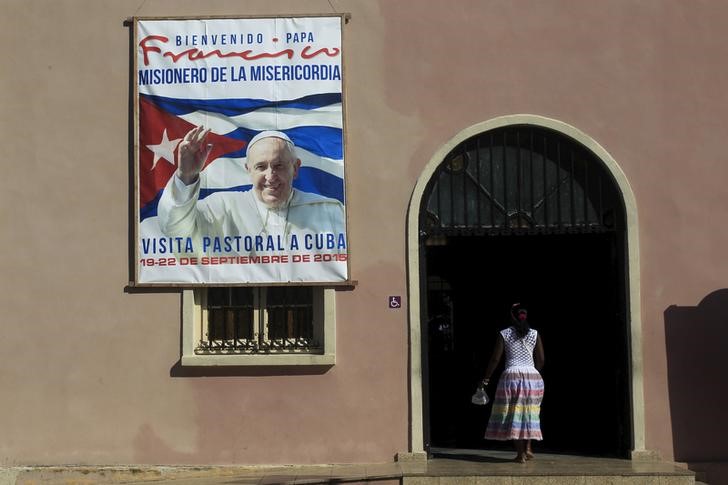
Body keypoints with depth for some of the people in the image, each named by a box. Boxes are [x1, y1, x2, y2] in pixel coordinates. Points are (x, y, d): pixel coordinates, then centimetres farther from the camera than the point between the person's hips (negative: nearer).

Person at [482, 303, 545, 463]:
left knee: (513, 415, 3)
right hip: (533, 376, 2)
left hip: (511, 376, -2)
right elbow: (541, 360, 5)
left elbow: (495, 359, -3)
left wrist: (486, 378, 7)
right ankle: (528, 448, 12)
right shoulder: (535, 334, 4)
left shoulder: (504, 334, -2)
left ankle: (520, 453, 1)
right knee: (529, 414, 17)